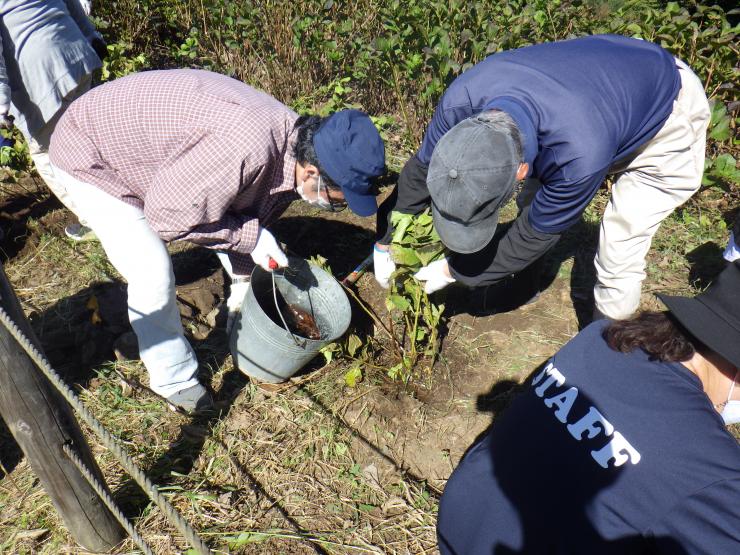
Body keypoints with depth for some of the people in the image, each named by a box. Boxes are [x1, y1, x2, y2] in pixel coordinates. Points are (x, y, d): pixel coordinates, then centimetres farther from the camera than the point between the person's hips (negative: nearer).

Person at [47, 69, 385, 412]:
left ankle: (242, 308, 34)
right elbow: (166, 213, -31)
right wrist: (251, 237, -27)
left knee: (244, 220, 9)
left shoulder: (293, 143, -11)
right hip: (90, 153, -7)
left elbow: (252, 217, 2)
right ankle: (175, 380, 8)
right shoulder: (247, 148, -42)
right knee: (153, 275, -17)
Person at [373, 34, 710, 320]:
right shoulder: (462, 98, -32)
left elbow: (537, 234, -28)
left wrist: (453, 271, -17)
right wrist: (384, 242, -4)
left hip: (666, 115, -5)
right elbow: (420, 169, -13)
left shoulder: (580, 154, -47)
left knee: (617, 260, -9)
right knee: (533, 203, 10)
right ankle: (525, 278, 37)